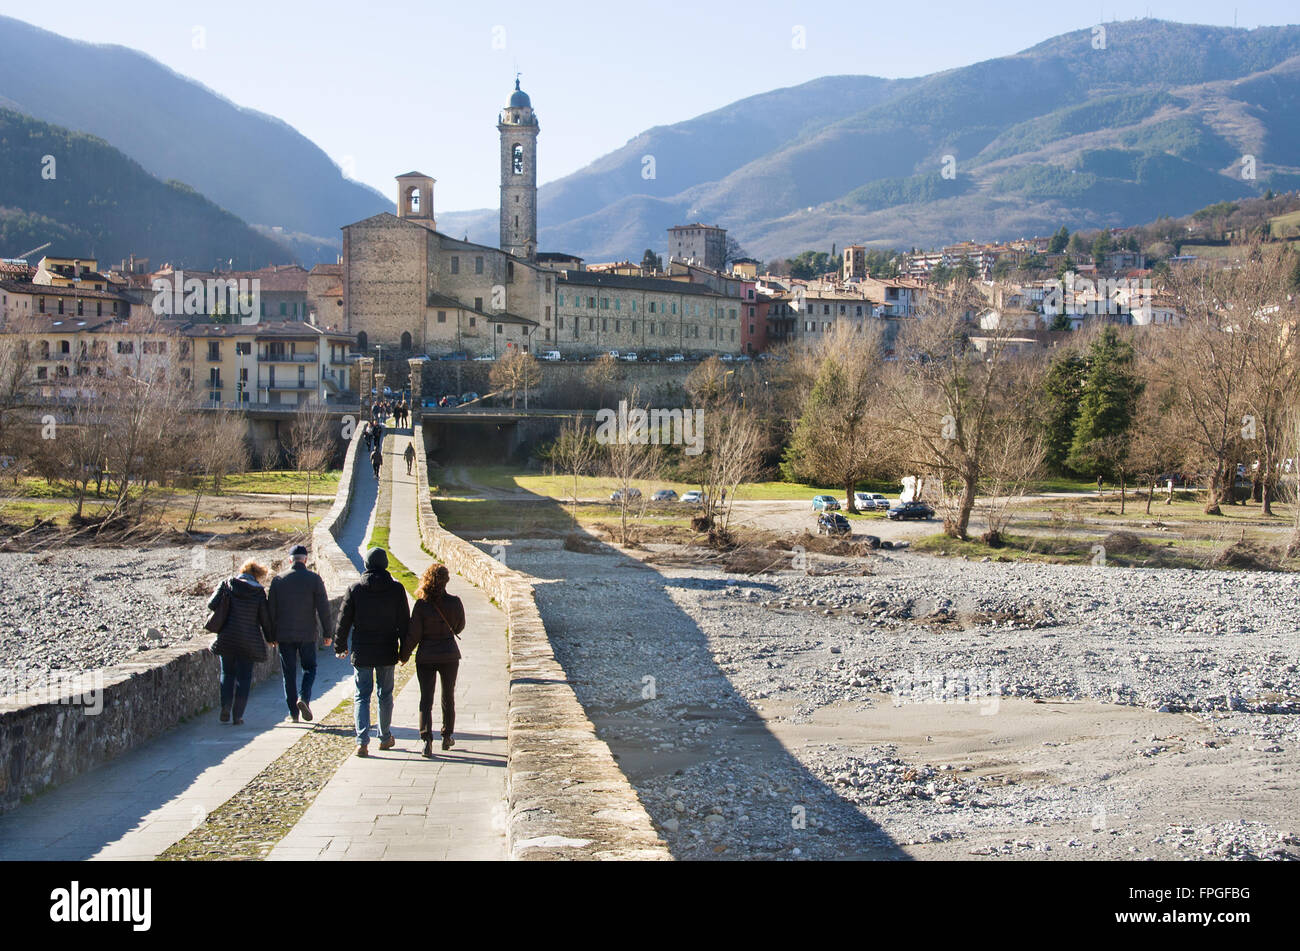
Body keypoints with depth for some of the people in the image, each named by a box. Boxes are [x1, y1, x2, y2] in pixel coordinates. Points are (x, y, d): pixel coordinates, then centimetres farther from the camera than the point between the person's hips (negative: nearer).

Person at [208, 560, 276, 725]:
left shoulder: (226, 585, -1)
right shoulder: (259, 592, -5)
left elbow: (212, 605, -6)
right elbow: (265, 618, -2)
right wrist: (270, 638, 13)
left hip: (226, 638, 1)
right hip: (249, 642, -1)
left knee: (227, 674, 16)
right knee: (244, 677, 7)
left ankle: (225, 708, 0)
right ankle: (238, 715, 5)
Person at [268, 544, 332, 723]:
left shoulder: (278, 580, 0)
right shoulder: (314, 579, -5)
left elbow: (271, 609, 2)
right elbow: (323, 608, -6)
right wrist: (327, 633, 1)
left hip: (284, 634, 1)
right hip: (307, 634, -1)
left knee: (289, 674, 7)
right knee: (309, 668, 14)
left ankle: (294, 713, 7)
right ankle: (304, 698, -11)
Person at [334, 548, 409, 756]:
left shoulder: (355, 590, -5)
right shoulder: (396, 589, -5)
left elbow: (344, 620, -1)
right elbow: (404, 622, -1)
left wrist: (340, 646, 12)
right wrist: (405, 649, 9)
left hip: (361, 653, -1)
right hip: (387, 653, 1)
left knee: (362, 696, 4)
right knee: (385, 695, 15)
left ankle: (362, 741, -9)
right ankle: (385, 738, 25)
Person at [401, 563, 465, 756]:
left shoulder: (421, 605, -13)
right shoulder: (454, 603, -9)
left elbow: (413, 634, -9)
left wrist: (404, 655, 3)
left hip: (426, 657, -1)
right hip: (449, 654, 2)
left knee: (426, 699, 1)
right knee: (448, 697, 17)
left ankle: (427, 739, -13)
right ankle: (447, 738, 26)